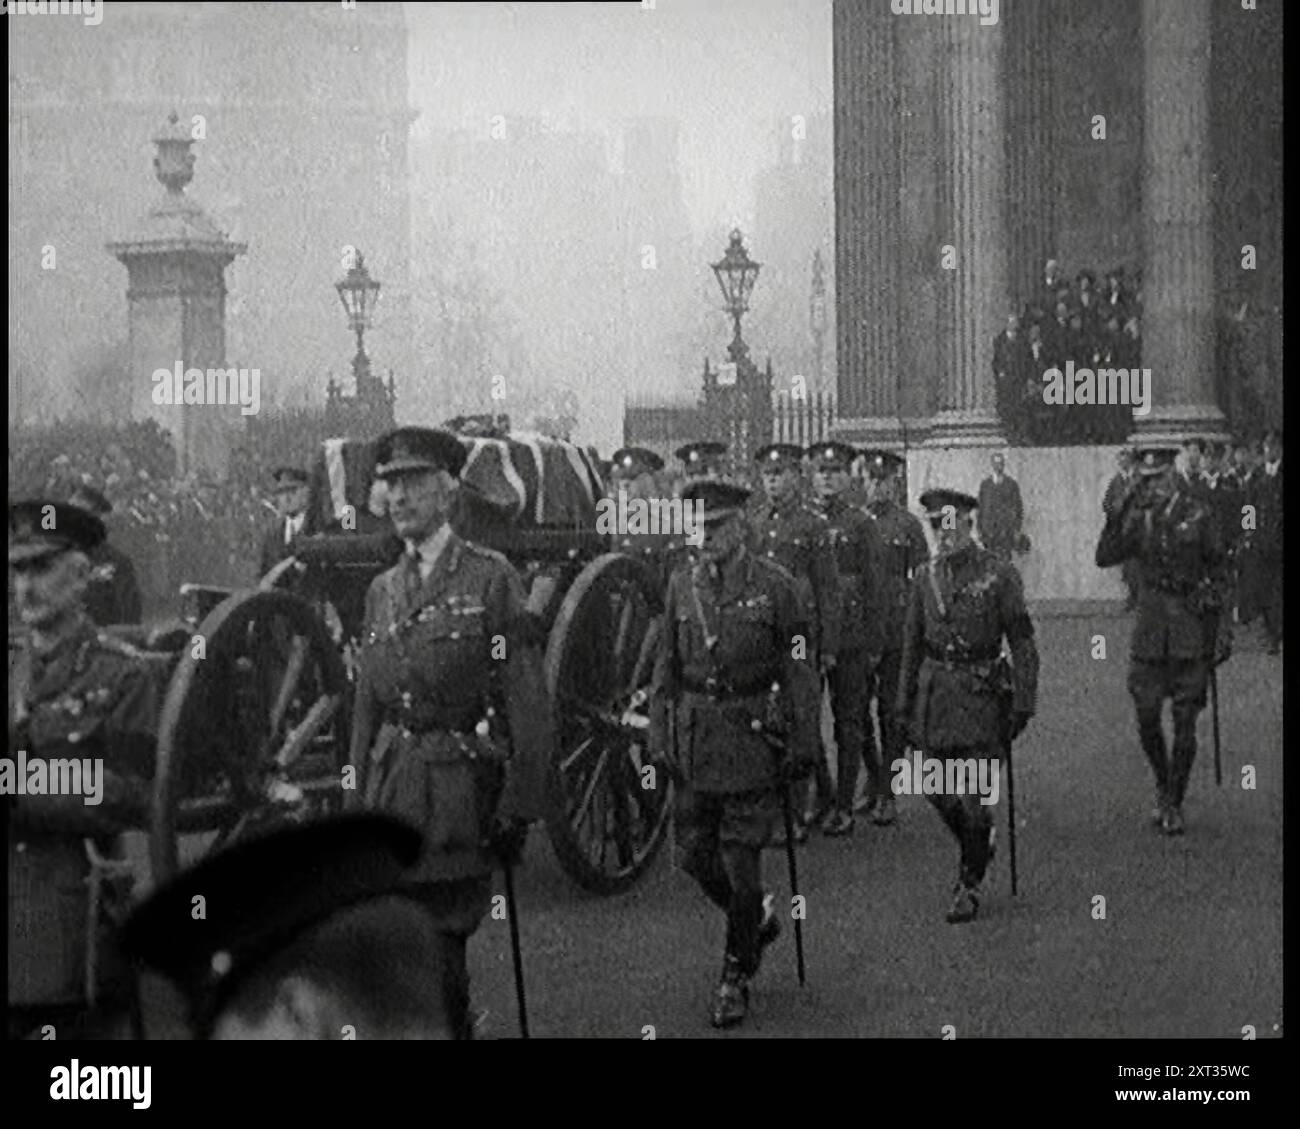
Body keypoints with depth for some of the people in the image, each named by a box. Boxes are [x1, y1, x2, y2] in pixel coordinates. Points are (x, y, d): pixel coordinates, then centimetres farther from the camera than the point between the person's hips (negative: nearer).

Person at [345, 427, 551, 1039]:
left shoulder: (491, 578, -4)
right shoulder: (383, 590, 13)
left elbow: (528, 706, -7)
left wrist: (518, 807, -12)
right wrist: (356, 804, 11)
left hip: (460, 786, -5)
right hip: (390, 781, 5)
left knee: (440, 950, -5)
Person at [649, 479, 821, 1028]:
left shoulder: (774, 585, -5)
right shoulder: (682, 585, 7)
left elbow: (799, 669, -3)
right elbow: (667, 665, 13)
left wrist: (803, 742, -6)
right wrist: (658, 734, 7)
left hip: (752, 736, -4)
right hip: (694, 736, 4)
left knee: (740, 858, -3)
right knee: (695, 853, 6)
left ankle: (736, 977, 10)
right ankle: (757, 917, 34)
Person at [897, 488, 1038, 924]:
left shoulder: (999, 574, -6)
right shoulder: (926, 577, 7)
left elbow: (1022, 641, -4)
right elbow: (913, 643, 15)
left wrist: (1024, 702, -9)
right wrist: (905, 700, 12)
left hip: (982, 692, -4)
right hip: (936, 690, 4)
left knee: (974, 797, -6)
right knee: (939, 791, 7)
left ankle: (970, 884, 7)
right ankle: (978, 848, 35)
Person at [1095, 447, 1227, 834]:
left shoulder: (1198, 515, -2)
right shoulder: (1138, 518, 5)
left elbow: (1216, 571, 4)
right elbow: (1104, 557, -6)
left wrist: (1214, 626, 0)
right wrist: (1123, 510, -14)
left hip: (1191, 628, -2)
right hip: (1151, 624, 2)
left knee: (1185, 722, 0)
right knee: (1146, 715, -1)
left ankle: (1174, 804, 10)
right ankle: (1163, 785, 22)